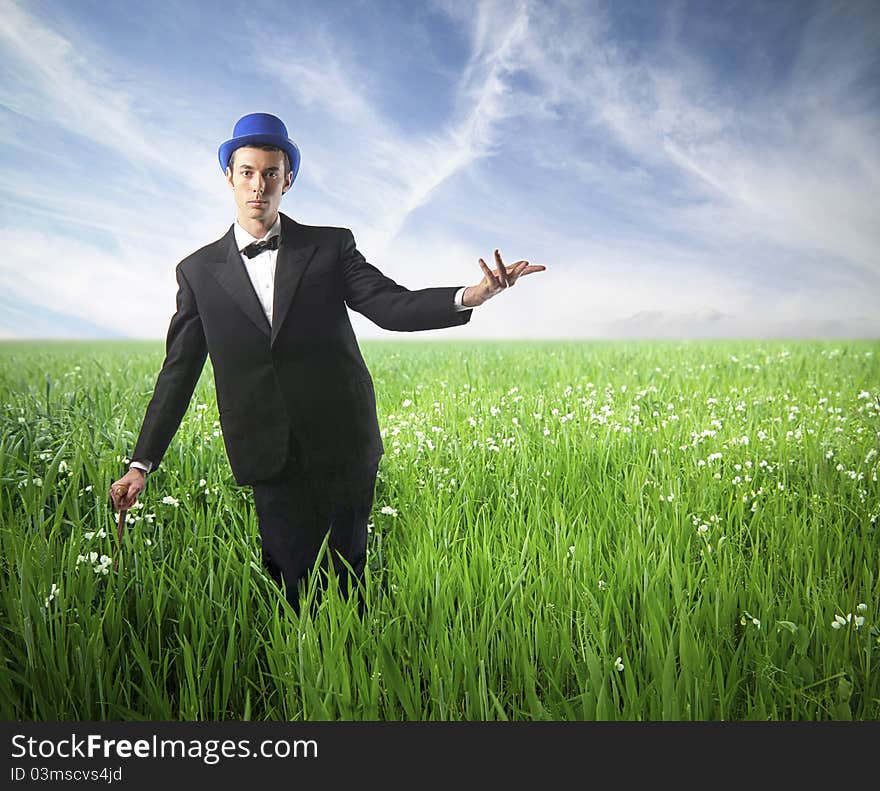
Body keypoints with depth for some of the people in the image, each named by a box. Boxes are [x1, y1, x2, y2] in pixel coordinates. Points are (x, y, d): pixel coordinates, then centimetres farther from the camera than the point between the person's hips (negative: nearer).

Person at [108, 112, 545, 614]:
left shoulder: (331, 247, 5)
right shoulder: (199, 271, 7)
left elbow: (391, 306, -6)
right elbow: (179, 371, 8)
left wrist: (473, 295, -24)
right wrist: (142, 464, 5)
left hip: (344, 445, 0)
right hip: (272, 459, 1)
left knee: (348, 581, 10)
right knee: (289, 586, 4)